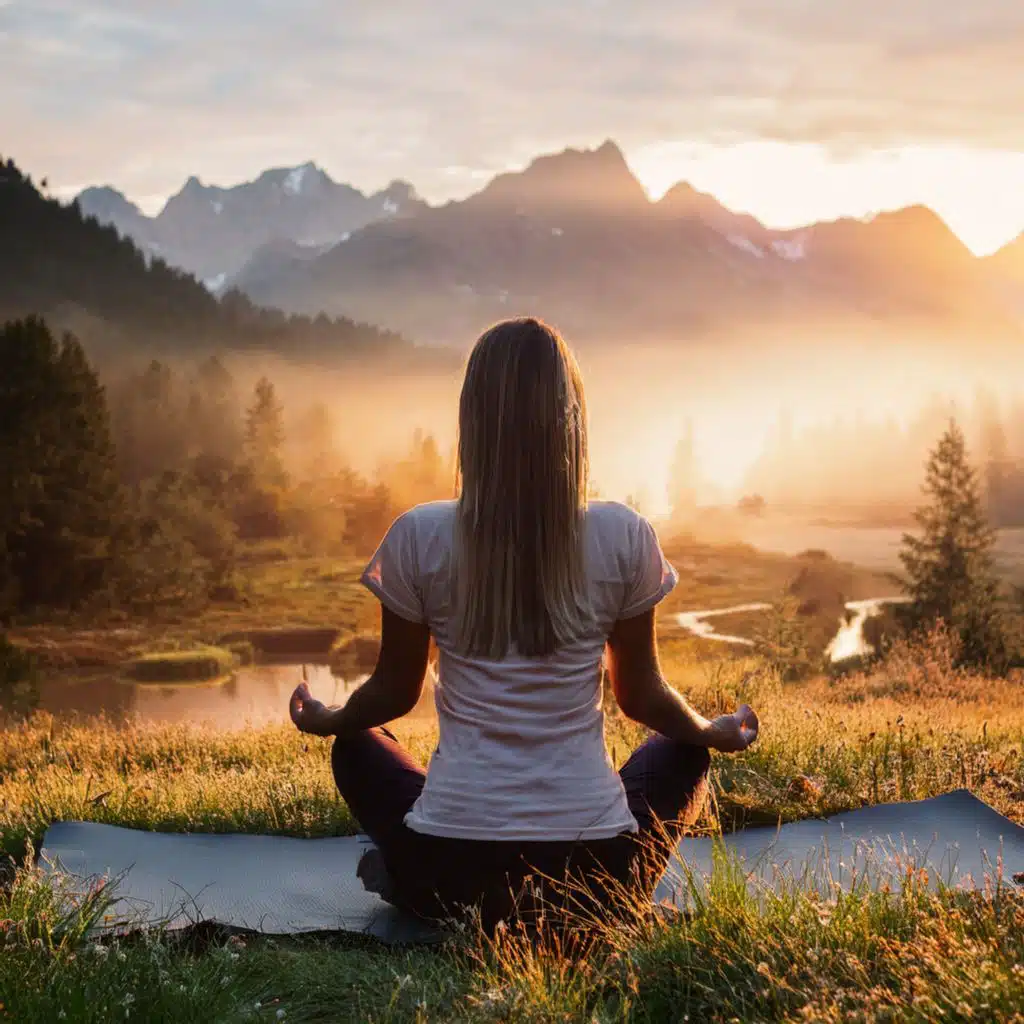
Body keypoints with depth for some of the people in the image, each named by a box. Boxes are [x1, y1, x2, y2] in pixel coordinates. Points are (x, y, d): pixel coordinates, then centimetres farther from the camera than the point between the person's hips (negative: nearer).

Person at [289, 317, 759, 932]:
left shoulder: (419, 538, -7)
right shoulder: (625, 538, -6)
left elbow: (395, 692, 6)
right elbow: (642, 695, 5)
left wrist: (326, 721, 28)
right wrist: (713, 733, 27)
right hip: (595, 879, -1)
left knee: (358, 749, 31)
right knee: (682, 755, 30)